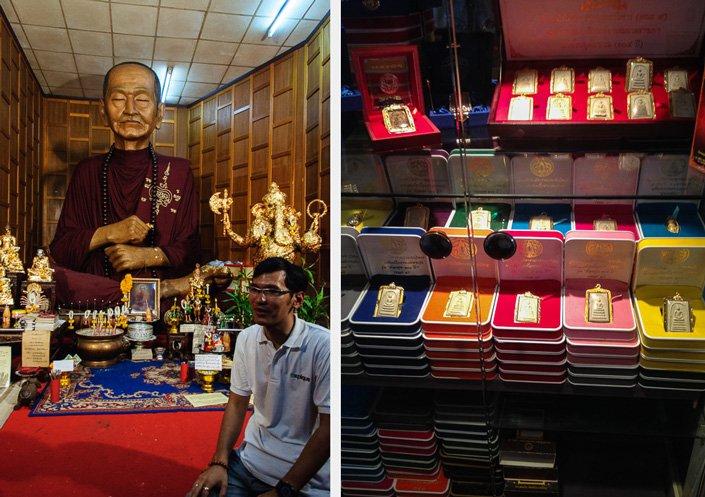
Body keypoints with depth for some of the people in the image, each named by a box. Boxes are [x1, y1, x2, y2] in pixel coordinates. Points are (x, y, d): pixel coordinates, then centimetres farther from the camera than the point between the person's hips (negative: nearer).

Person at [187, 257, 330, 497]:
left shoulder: (323, 346, -19)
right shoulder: (246, 338, 2)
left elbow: (328, 430, -17)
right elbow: (237, 403, 10)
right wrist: (219, 462, -3)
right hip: (251, 459, 6)